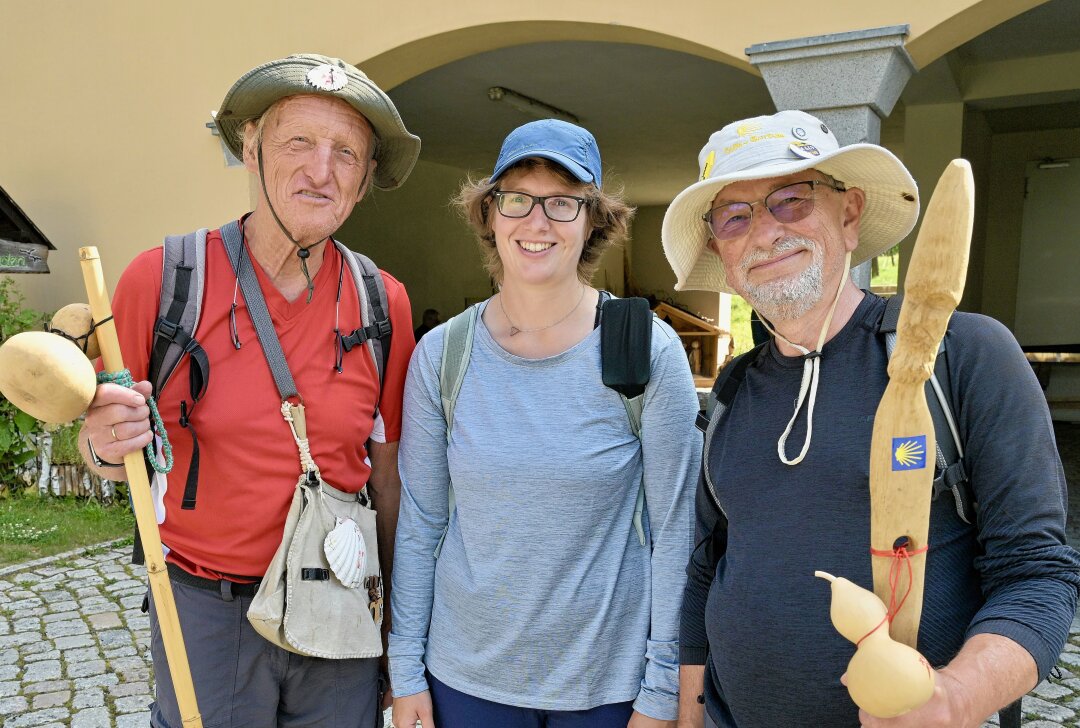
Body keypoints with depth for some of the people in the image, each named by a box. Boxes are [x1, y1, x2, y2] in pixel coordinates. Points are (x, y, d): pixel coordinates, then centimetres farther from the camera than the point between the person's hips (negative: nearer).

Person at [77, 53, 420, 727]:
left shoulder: (384, 303, -5)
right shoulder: (162, 278, -10)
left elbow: (387, 471, 3)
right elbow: (111, 458, 0)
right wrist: (106, 443, -22)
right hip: (204, 606, -1)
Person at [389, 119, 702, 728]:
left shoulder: (650, 352, -12)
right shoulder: (440, 355, -6)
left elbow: (675, 531, -9)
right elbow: (420, 523, 0)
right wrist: (406, 669, 1)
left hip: (609, 678, -1)